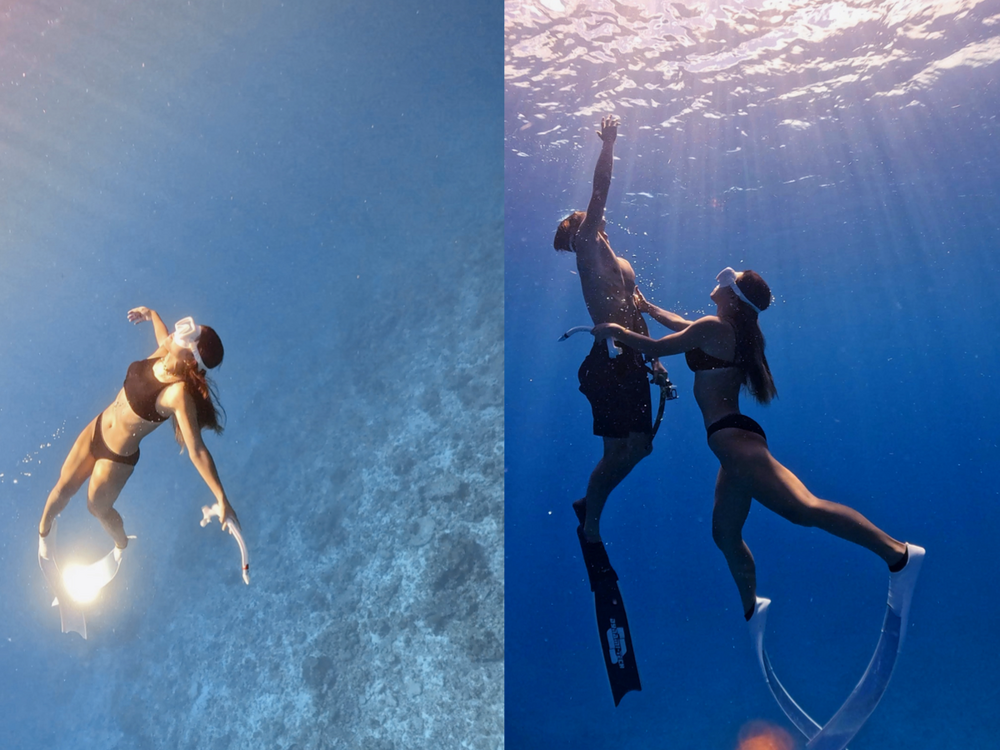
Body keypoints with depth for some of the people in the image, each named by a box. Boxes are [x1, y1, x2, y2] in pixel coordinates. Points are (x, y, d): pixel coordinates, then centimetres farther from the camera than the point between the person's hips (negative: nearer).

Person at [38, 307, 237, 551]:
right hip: (97, 429, 6)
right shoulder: (166, 352, -17)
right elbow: (164, 336, 10)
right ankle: (43, 529, 56)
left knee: (97, 508, 19)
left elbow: (197, 450, -37)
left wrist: (222, 499, -40)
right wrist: (150, 314, 28)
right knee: (63, 490, 23)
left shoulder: (180, 393, -37)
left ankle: (122, 545, 53)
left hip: (117, 457, -6)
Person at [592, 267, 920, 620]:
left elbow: (655, 348, -3)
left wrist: (616, 331, 12)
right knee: (725, 532, 17)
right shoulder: (728, 328, 19)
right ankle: (752, 609, 27)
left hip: (731, 437, -10)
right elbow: (684, 326, 37)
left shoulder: (714, 327, -8)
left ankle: (897, 552, -22)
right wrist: (648, 308, 47)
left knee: (804, 508, -20)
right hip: (736, 438, 10)